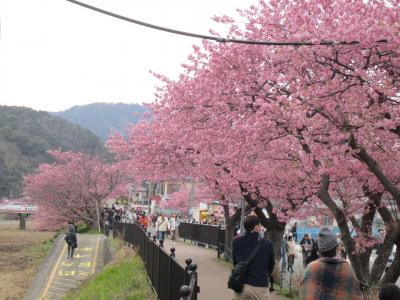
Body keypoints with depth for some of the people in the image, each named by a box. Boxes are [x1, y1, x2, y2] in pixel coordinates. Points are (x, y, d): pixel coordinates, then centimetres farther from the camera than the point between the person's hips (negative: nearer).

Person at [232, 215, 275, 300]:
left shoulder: (236, 242, -6)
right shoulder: (267, 244, -10)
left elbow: (235, 262, 7)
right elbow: (271, 265, 5)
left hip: (241, 285, 2)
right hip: (260, 287, -2)